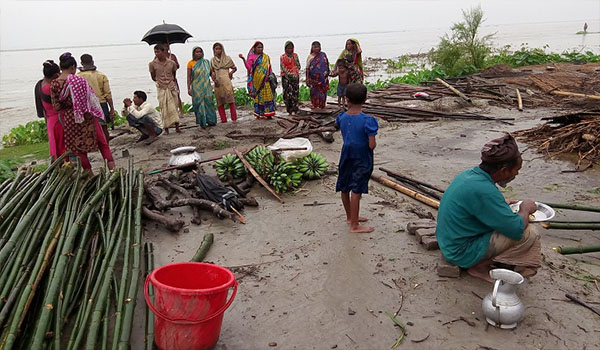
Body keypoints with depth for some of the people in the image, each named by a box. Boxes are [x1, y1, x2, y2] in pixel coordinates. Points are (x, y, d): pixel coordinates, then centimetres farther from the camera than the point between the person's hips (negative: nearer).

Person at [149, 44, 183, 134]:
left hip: (172, 88, 2)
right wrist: (160, 80, 4)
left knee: (174, 108, 5)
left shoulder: (172, 63, -1)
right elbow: (153, 77, 7)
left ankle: (177, 127, 12)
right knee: (164, 109, -2)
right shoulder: (152, 64, -5)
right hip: (161, 89, -1)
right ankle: (166, 129, 6)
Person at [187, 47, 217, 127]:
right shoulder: (191, 63, -1)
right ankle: (202, 122, 7)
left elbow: (211, 73, 13)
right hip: (197, 87, -2)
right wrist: (189, 88, -7)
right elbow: (189, 77, -1)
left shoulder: (206, 62, 8)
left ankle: (210, 120, 12)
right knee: (199, 103, -1)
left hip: (207, 86, 3)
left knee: (208, 102, 2)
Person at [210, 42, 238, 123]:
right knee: (219, 101, 0)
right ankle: (223, 119, 5)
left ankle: (234, 118, -10)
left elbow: (235, 68, 17)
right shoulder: (212, 60, 15)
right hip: (217, 83, 2)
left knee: (230, 99, -12)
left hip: (226, 81, -2)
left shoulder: (227, 58, 10)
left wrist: (231, 72, -3)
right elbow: (211, 72, 17)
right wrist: (213, 78, -3)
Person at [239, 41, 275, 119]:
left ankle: (268, 113, 1)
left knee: (267, 95, -2)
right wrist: (243, 59, -16)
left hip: (266, 79, 3)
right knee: (258, 96, -1)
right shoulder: (252, 57, 4)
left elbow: (269, 67, 18)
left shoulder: (266, 57, 15)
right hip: (257, 80, -3)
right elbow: (249, 67, -6)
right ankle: (259, 114, 4)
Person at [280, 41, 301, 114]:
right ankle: (289, 110, -3)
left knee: (295, 92, -2)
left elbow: (299, 66, 10)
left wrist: (295, 60, -5)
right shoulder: (282, 57, 3)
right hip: (286, 76, -2)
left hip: (295, 76, 2)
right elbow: (283, 68, -5)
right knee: (287, 92, -7)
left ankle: (295, 108, 3)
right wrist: (289, 75, -16)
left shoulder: (295, 55, 11)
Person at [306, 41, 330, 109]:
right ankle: (315, 106, 10)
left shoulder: (323, 55, 4)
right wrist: (307, 78, -2)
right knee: (314, 92, 1)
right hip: (313, 79, 0)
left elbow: (327, 65, 8)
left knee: (322, 92, 1)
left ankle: (322, 107, 10)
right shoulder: (310, 57, 4)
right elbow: (307, 68, 3)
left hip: (322, 78, 0)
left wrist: (327, 75, 5)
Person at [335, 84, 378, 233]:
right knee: (356, 191, 0)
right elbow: (372, 145, -20)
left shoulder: (342, 117, -5)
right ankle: (354, 225, 10)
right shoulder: (368, 120, -20)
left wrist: (348, 108, 15)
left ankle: (350, 217, 37)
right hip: (362, 159, -5)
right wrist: (373, 143, 3)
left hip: (346, 156, 6)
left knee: (345, 188, 17)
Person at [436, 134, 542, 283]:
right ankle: (480, 266, -3)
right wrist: (525, 209, -3)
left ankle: (479, 264, 10)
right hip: (463, 253, -9)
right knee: (529, 234, -10)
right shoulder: (484, 190, -28)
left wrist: (502, 204, 15)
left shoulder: (468, 174, 0)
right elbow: (517, 230, -21)